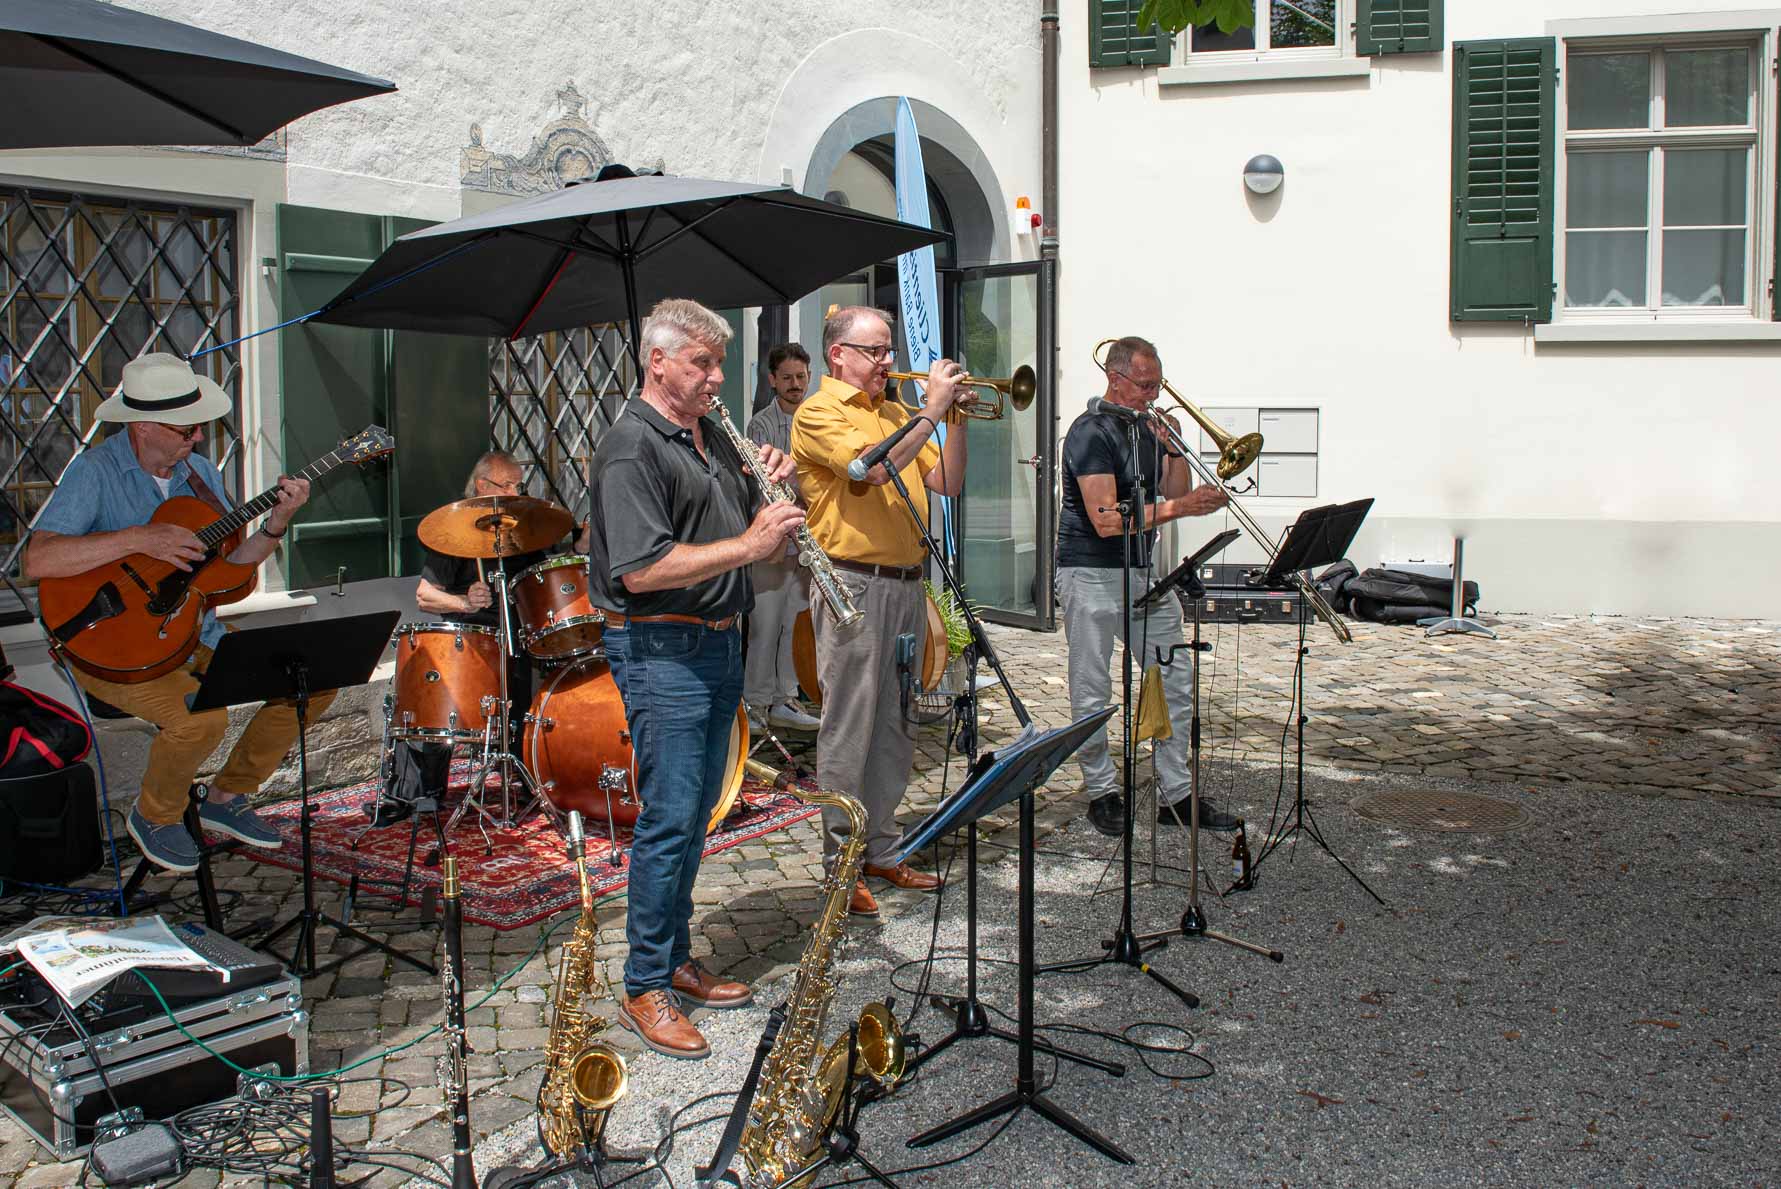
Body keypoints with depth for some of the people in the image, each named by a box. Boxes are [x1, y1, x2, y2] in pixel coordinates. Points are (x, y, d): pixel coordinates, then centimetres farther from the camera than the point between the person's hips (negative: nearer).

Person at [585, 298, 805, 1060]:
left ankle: (676, 961, 26)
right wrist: (745, 545, -24)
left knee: (695, 814, 14)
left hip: (718, 644, 9)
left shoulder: (715, 439, 15)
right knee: (669, 819, -6)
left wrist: (775, 495, -1)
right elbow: (641, 569, -23)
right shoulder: (632, 447, -12)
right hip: (661, 650, -9)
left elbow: (760, 544, 19)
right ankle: (644, 990, 4)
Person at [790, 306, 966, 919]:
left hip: (906, 585, 8)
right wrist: (932, 411, -17)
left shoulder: (896, 413, 18)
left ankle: (880, 850, 24)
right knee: (848, 731, -3)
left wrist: (955, 417, 0)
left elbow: (946, 483, 11)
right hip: (855, 585, -7)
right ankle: (840, 864, 7)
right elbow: (873, 466, -21)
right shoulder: (818, 413, -5)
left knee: (894, 729, 13)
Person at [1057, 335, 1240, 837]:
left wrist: (1176, 451, -5)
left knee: (1176, 680, 6)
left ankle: (1176, 795, 13)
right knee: (1092, 690, 1)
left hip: (1143, 570, 8)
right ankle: (1102, 792, 14)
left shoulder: (1149, 428, 12)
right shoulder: (1090, 433, -13)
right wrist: (1179, 507, -26)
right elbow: (1105, 520, -22)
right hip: (1091, 574, -8)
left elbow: (1175, 496, 11)